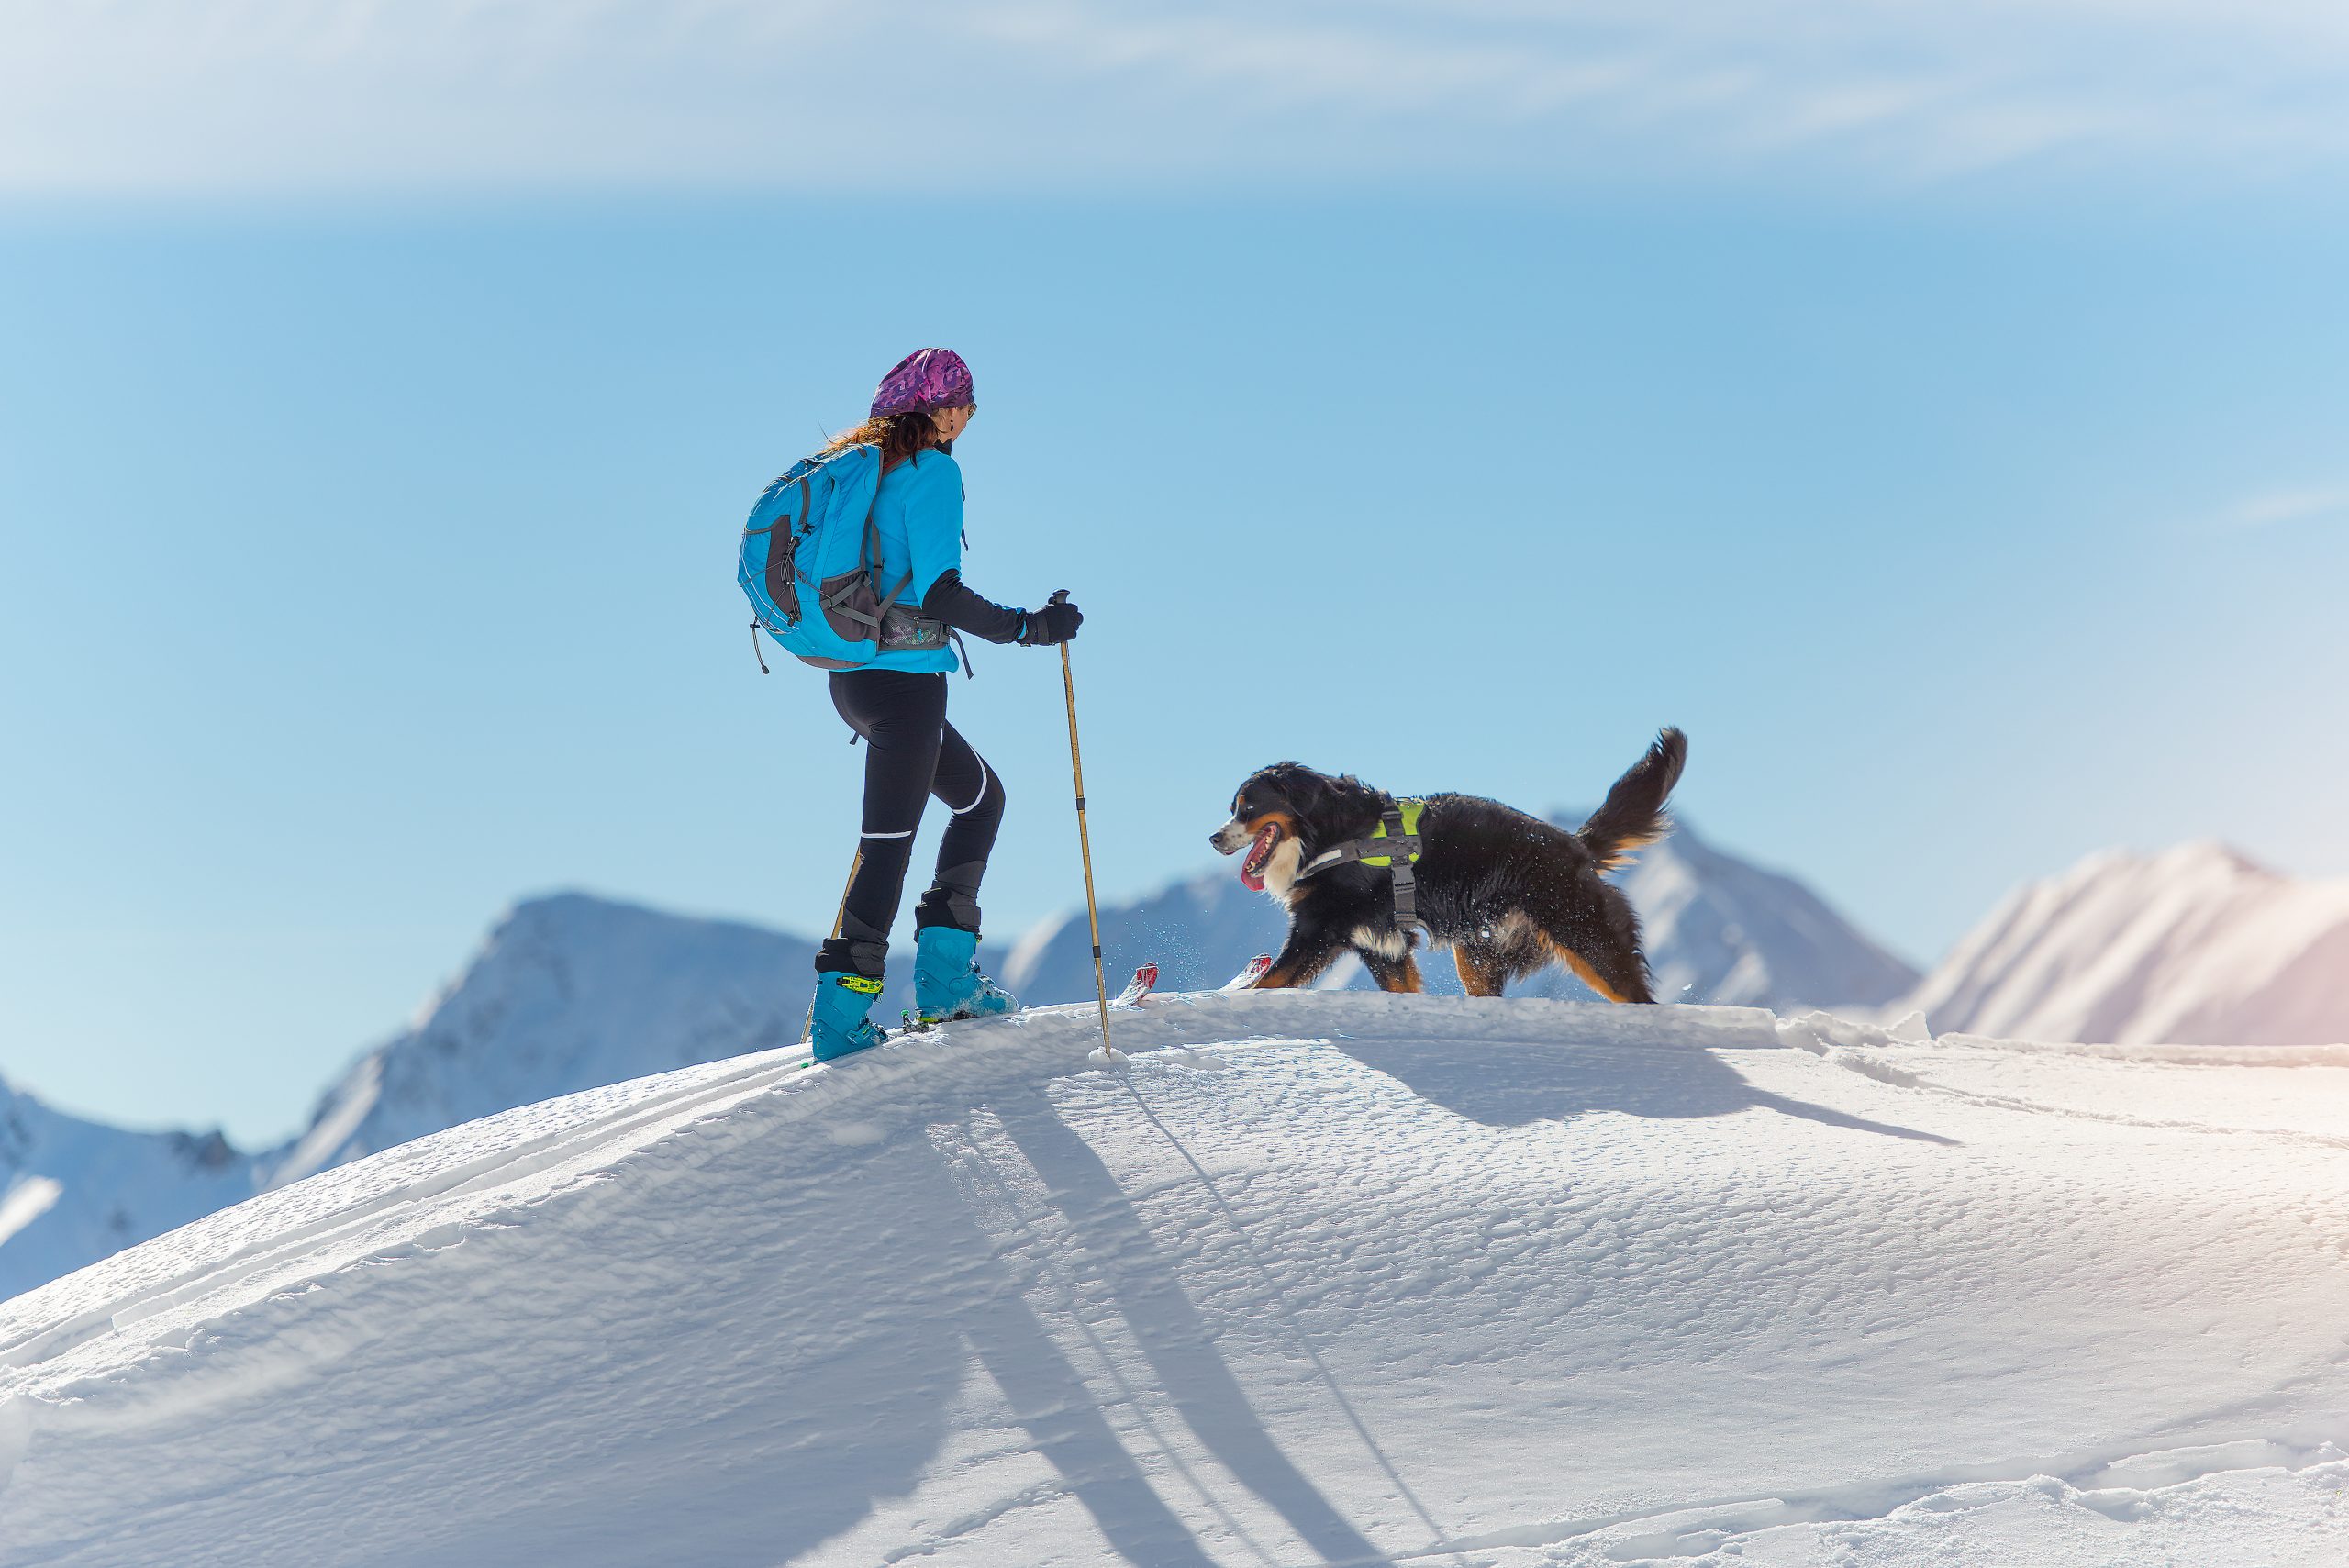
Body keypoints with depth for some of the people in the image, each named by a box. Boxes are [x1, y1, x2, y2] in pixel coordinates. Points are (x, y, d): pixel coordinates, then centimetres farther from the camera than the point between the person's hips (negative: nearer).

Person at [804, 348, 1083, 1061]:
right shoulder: (931, 471, -13)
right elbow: (938, 592, -22)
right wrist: (1027, 627, -18)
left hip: (852, 675, 9)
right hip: (905, 679, -9)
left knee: (981, 795, 21)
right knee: (889, 841, -4)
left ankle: (944, 977, 17)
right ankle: (840, 1018, -5)